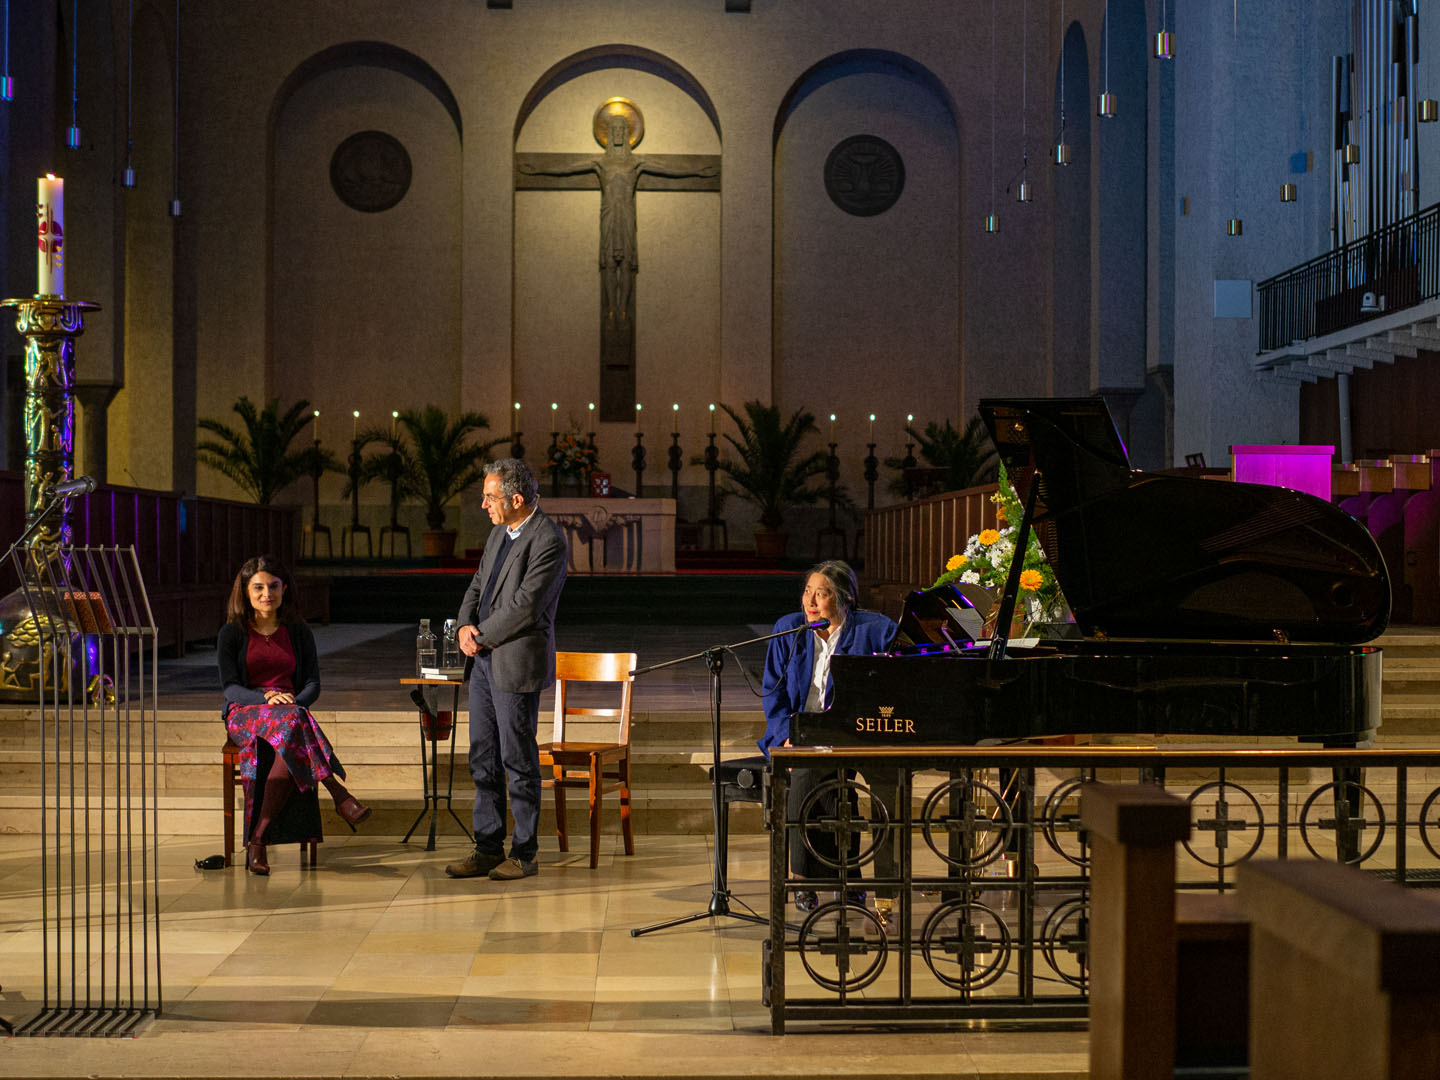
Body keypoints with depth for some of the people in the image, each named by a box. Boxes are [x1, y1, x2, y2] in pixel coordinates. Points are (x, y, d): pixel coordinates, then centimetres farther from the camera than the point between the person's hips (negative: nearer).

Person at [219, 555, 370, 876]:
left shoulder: (299, 633, 16)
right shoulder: (232, 633, 8)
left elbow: (312, 684, 8)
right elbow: (230, 687, -3)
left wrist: (295, 702, -16)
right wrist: (265, 698, -22)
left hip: (291, 711, 2)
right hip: (245, 715, -2)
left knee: (289, 751, -38)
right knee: (293, 724, -39)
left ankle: (257, 838, -37)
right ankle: (340, 796, -41)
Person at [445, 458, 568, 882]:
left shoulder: (548, 541, -15)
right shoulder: (499, 532, 13)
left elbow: (525, 605, -20)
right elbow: (478, 585, 18)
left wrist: (482, 637, -11)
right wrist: (466, 625, -1)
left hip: (517, 663, -9)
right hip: (484, 659, 9)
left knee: (518, 760, -1)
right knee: (483, 758, 11)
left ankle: (524, 853, 9)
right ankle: (487, 849, 18)